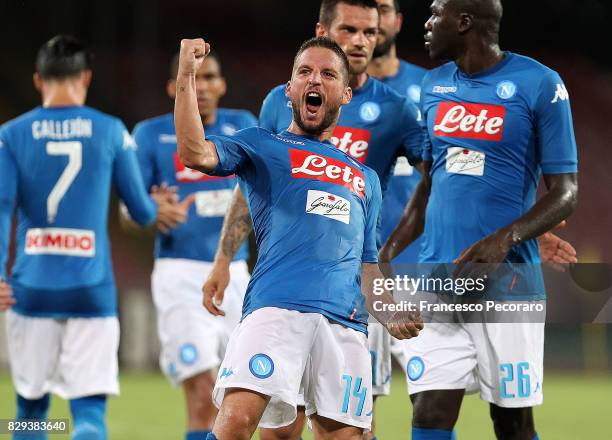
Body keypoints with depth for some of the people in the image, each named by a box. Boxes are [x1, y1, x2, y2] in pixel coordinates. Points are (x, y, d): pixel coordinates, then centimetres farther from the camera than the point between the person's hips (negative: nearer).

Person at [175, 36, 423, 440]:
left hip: (346, 323, 4)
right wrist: (186, 77, -11)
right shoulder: (263, 146, 17)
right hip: (276, 307, -4)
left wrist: (390, 314, 8)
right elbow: (195, 153, -3)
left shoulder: (365, 178, 29)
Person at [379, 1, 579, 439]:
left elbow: (564, 193, -7)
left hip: (507, 283, -5)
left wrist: (505, 239, -23)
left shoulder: (539, 85, -6)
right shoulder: (434, 85, 12)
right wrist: (386, 254, 12)